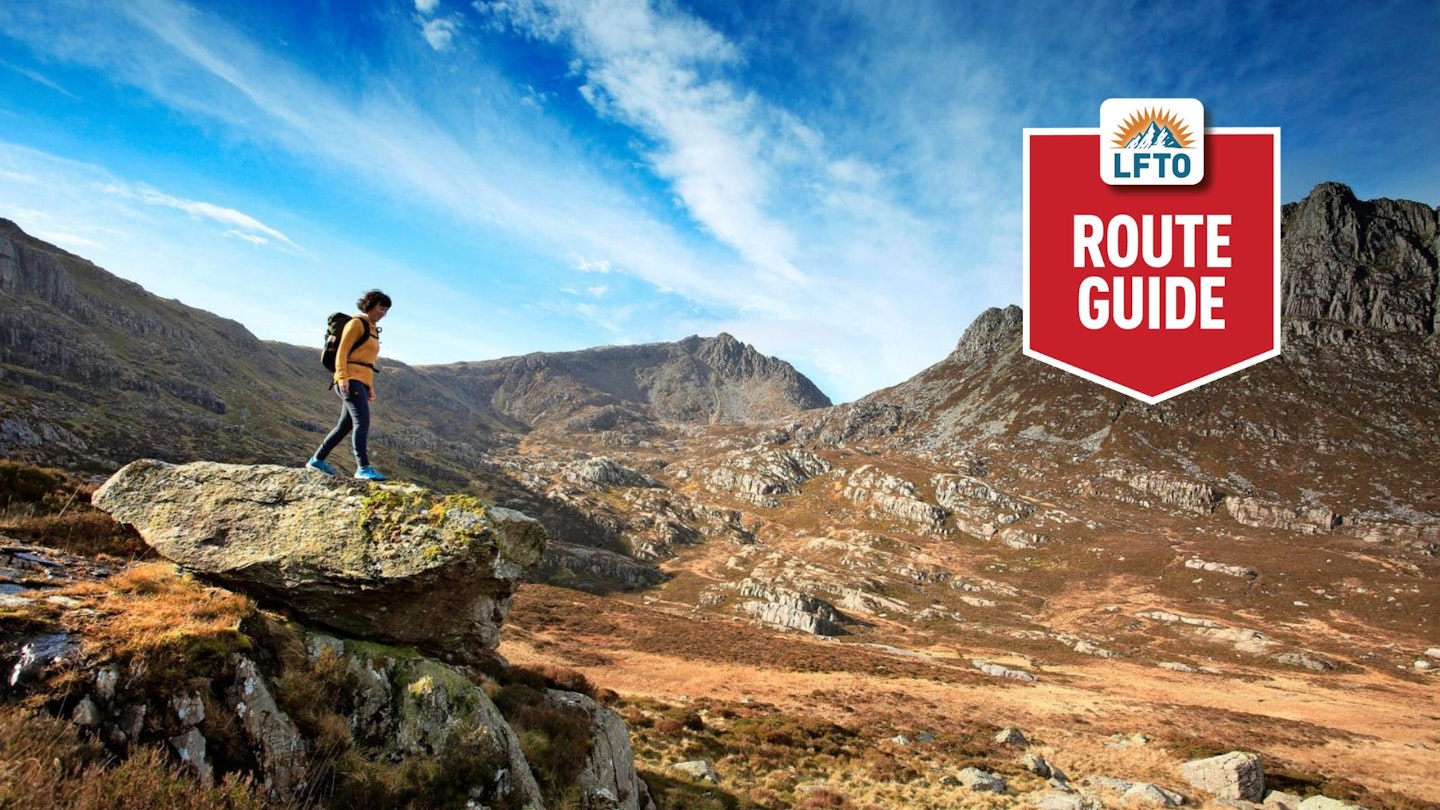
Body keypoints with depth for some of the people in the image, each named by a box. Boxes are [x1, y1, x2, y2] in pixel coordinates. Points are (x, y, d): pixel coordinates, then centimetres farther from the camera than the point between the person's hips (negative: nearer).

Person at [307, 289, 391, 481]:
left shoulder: (373, 329, 23)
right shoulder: (357, 323, -2)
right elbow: (342, 351, -10)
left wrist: (371, 387, 18)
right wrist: (342, 377, -20)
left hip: (362, 382, 9)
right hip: (350, 380, -9)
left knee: (346, 425, 11)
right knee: (362, 420, -20)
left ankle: (317, 460, 22)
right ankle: (363, 468, -27)